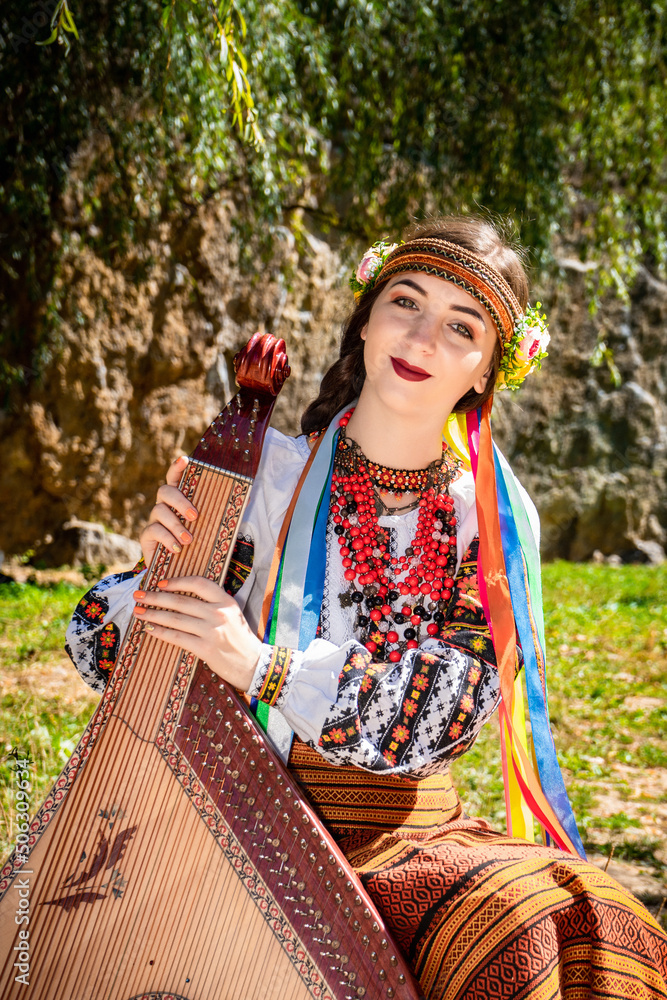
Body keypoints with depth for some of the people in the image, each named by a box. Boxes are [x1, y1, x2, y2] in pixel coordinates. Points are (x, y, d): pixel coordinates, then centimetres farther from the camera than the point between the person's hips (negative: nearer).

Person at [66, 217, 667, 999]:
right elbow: (101, 642, 2)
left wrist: (265, 666, -25)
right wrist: (164, 563, -20)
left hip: (408, 831, 3)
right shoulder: (269, 472, -2)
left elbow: (455, 700, -13)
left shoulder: (496, 519, 3)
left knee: (592, 929, -21)